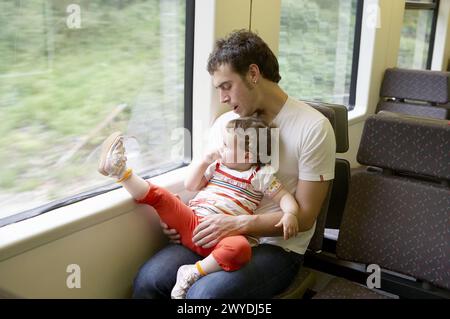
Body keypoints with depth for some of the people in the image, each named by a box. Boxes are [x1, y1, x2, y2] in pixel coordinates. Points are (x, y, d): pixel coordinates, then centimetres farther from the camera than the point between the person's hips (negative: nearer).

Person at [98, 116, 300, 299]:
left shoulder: (260, 176, 5)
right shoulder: (217, 166, 19)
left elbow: (285, 197, 1)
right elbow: (190, 186, 20)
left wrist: (290, 214, -20)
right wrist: (204, 161, 10)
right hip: (192, 222, 5)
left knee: (241, 247, -39)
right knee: (157, 195, -11)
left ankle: (194, 273, -26)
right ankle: (121, 171, 2)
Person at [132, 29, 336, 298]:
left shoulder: (313, 127, -11)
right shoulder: (224, 123, 7)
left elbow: (304, 216, -10)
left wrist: (239, 224, -22)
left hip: (277, 246, -4)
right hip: (222, 236, 5)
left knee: (204, 293, -32)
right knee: (148, 279, -21)